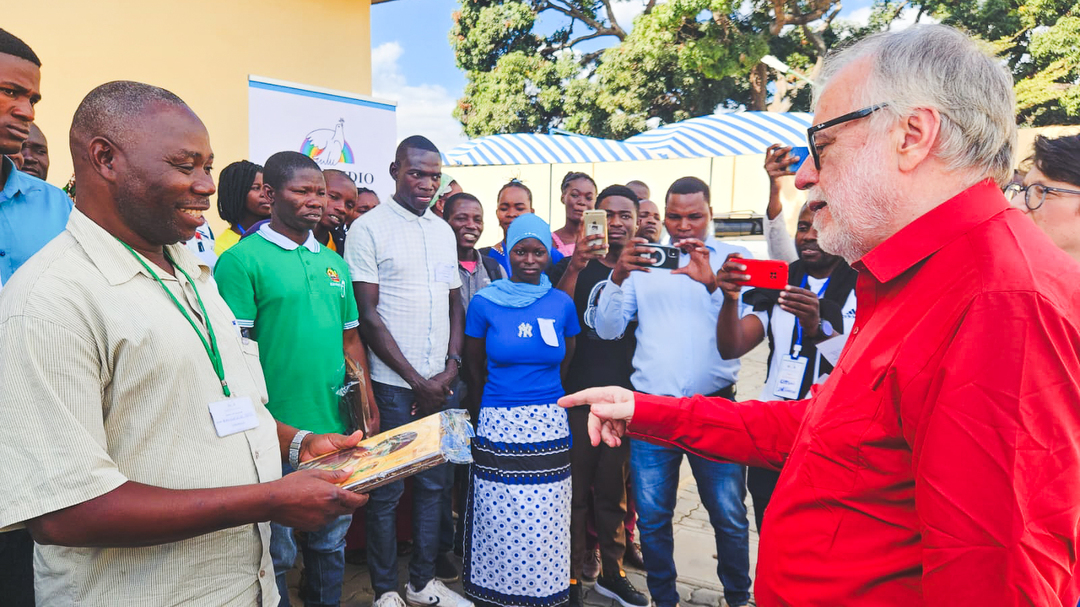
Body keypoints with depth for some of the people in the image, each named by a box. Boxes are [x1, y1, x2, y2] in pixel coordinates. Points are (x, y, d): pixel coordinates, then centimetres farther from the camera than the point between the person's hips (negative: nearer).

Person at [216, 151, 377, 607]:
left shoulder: (333, 262, 11)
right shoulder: (241, 260, -9)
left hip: (337, 430, 6)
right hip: (277, 436, -6)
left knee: (331, 542, 21)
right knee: (277, 553, 10)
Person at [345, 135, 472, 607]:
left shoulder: (443, 230, 12)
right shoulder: (368, 228, -6)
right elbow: (367, 315, -10)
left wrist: (450, 370, 0)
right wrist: (417, 380, -10)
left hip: (440, 384, 6)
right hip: (393, 384, -5)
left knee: (434, 483, 13)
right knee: (387, 490, 5)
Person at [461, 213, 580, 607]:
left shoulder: (562, 304, 5)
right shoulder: (484, 302, 0)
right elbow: (474, 371, 9)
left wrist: (550, 407, 12)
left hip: (550, 426, 2)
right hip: (498, 427, -1)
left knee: (545, 523, 6)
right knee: (499, 521, 4)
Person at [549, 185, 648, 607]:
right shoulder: (574, 267, 1)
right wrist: (576, 267, -23)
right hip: (579, 395, -2)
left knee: (613, 492, 15)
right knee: (575, 490, 4)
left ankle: (612, 573, 31)